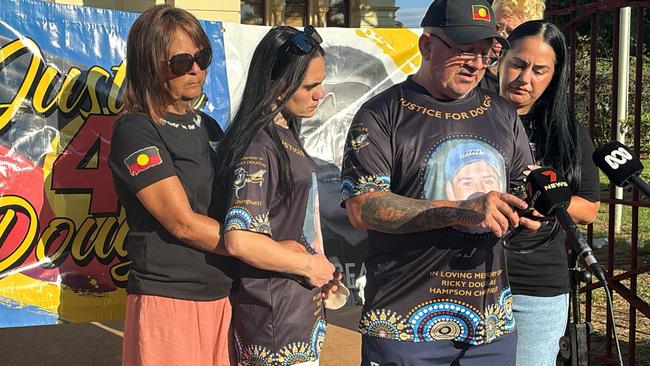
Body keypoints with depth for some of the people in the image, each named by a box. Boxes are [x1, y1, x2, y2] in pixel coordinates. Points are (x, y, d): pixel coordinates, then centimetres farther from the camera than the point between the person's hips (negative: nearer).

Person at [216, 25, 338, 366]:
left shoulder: (284, 136, 10)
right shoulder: (258, 147, -19)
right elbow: (239, 240, -28)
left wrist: (321, 270, 7)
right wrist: (309, 265, -16)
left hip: (302, 306, 9)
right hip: (277, 316, -9)